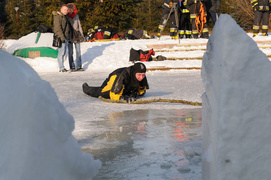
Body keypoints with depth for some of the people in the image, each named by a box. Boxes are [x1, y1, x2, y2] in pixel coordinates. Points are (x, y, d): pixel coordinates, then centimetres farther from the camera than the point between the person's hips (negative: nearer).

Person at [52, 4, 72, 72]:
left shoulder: (64, 17, 20)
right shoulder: (58, 16, -10)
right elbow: (58, 28, -18)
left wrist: (68, 37, 21)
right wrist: (62, 37, -23)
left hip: (65, 38, 10)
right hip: (61, 38, -10)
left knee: (63, 53, 10)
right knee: (61, 52, -10)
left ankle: (62, 67, 14)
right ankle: (61, 68, -9)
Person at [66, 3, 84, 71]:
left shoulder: (76, 16, 7)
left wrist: (81, 35, 11)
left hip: (77, 37, 3)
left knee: (78, 51, 0)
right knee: (70, 52, 0)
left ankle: (78, 66, 4)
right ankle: (72, 67, 5)